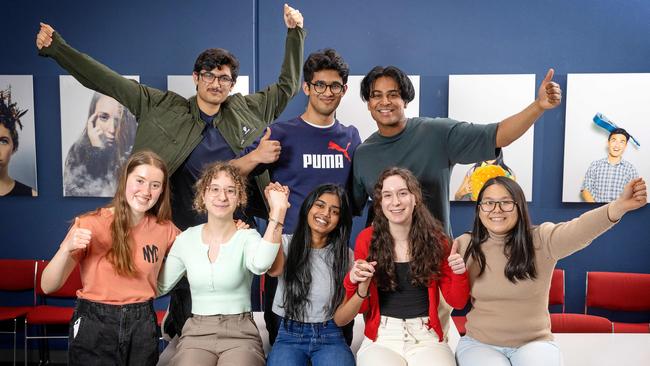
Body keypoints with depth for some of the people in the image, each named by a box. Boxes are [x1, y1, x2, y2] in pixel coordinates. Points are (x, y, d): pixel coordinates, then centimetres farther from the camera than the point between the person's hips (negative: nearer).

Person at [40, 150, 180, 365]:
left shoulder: (165, 230, -2)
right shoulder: (91, 224, -10)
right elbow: (48, 286, -9)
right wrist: (66, 249, -27)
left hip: (142, 325, 3)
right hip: (94, 324, -2)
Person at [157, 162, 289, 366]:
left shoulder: (247, 237, -4)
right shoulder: (186, 239, 6)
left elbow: (260, 264, -28)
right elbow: (158, 286, 10)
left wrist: (277, 213, -35)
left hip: (240, 334, -2)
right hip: (196, 334, 2)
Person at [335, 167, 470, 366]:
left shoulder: (435, 238, 1)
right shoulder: (366, 239, -1)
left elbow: (457, 302, 7)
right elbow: (361, 307, 4)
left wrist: (459, 274, -12)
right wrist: (359, 284, -16)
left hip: (426, 338, 1)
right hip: (380, 339, -1)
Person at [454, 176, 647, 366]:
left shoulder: (541, 240, -10)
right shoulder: (464, 245, -3)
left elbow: (577, 230, -30)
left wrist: (619, 206, -48)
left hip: (534, 343, 0)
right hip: (479, 343, 0)